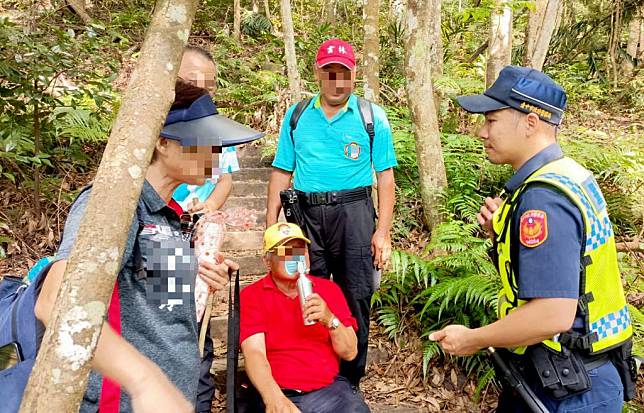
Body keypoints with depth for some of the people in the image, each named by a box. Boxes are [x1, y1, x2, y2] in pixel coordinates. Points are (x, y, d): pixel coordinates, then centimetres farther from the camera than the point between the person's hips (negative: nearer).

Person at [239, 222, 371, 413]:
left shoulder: (329, 289, 8)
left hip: (327, 389, 2)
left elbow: (350, 352, 4)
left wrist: (330, 320, -15)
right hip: (275, 392, -1)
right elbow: (254, 353, -12)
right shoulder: (251, 296, 1)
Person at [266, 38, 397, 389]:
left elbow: (385, 177, 1)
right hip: (306, 214, 2)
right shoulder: (297, 116, 9)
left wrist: (383, 231, -6)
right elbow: (281, 173, 9)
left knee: (355, 300, 4)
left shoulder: (372, 117, 3)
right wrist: (271, 226, 4)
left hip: (353, 213, -2)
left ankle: (350, 383, 23)